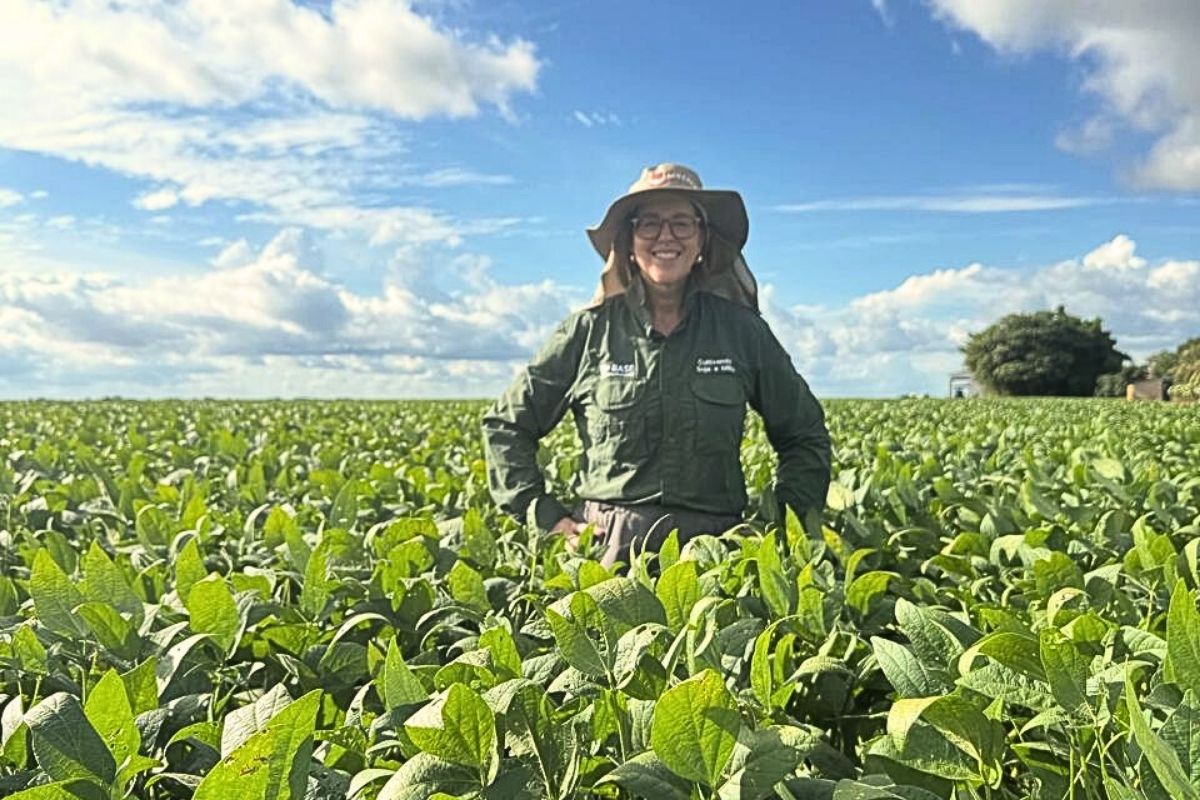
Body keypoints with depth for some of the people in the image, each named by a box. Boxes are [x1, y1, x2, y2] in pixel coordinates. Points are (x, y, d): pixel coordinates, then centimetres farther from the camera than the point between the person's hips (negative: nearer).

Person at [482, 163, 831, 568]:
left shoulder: (741, 330, 6)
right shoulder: (589, 331, 3)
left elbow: (806, 436, 16)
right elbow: (505, 425, 10)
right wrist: (547, 516, 3)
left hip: (714, 549, 2)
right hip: (608, 547, -1)